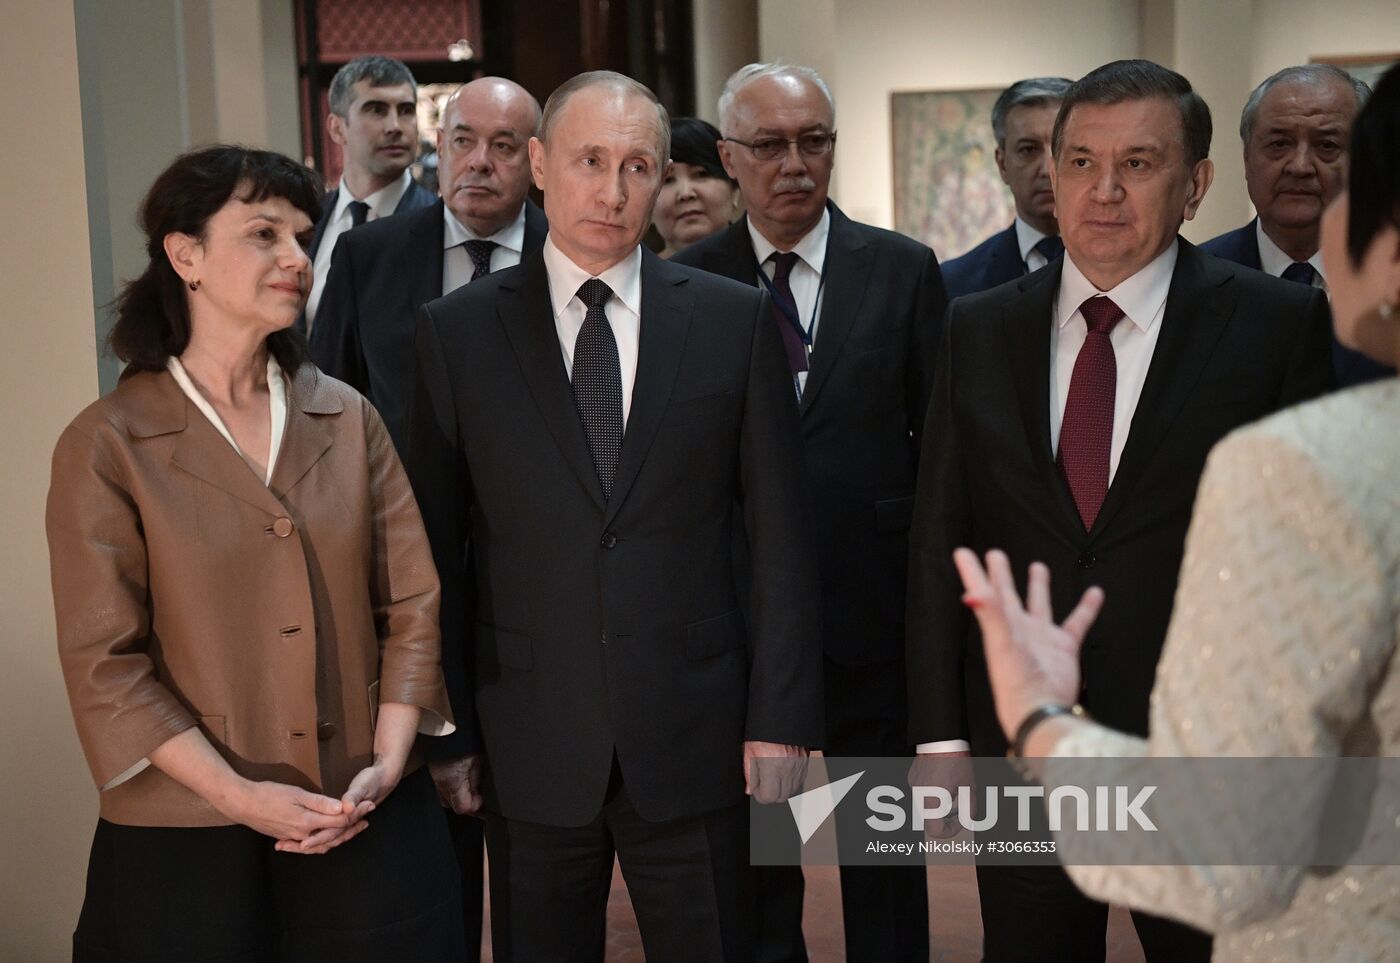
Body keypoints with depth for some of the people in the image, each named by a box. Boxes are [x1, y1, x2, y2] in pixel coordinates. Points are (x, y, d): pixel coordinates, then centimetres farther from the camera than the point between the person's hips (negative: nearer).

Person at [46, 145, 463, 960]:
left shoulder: (346, 417, 5)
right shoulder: (108, 444, -6)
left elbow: (413, 601, 4)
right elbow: (104, 660, -9)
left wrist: (388, 763, -8)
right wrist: (236, 795, -15)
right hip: (186, 838, -3)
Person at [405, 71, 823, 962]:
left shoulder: (734, 321, 1)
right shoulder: (458, 332, 1)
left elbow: (781, 536, 1)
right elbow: (438, 548, 3)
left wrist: (781, 717, -2)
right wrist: (448, 730, 1)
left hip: (694, 742, 0)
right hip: (529, 748, 0)